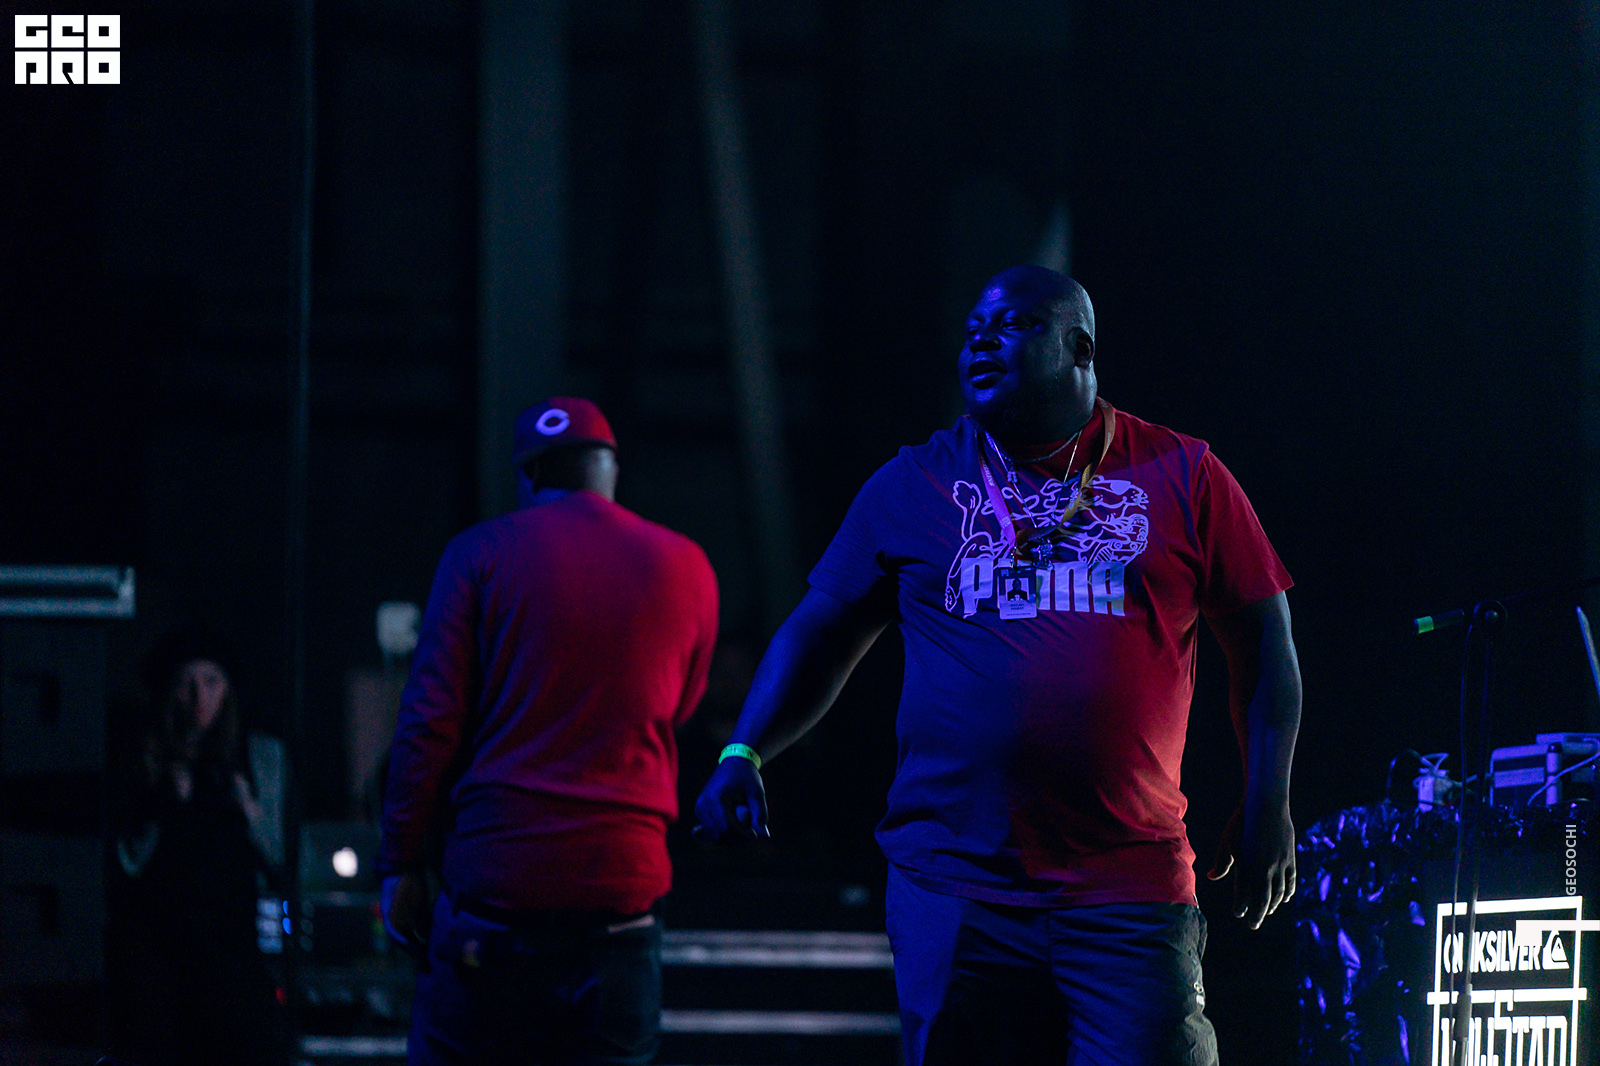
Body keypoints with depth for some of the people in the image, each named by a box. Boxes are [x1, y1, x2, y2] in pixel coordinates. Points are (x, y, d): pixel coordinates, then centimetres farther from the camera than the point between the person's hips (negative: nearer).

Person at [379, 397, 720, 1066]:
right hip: (624, 883, 2)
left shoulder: (482, 553, 1)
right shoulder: (685, 569, 8)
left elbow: (430, 722, -3)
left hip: (496, 871, -2)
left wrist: (401, 862, 1)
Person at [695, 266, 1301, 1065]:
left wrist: (1267, 806, 4)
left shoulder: (1180, 476, 6)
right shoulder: (915, 486, 10)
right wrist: (743, 755, -1)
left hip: (1129, 897, -1)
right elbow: (821, 636, 14)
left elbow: (1263, 644, 10)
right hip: (952, 890, 2)